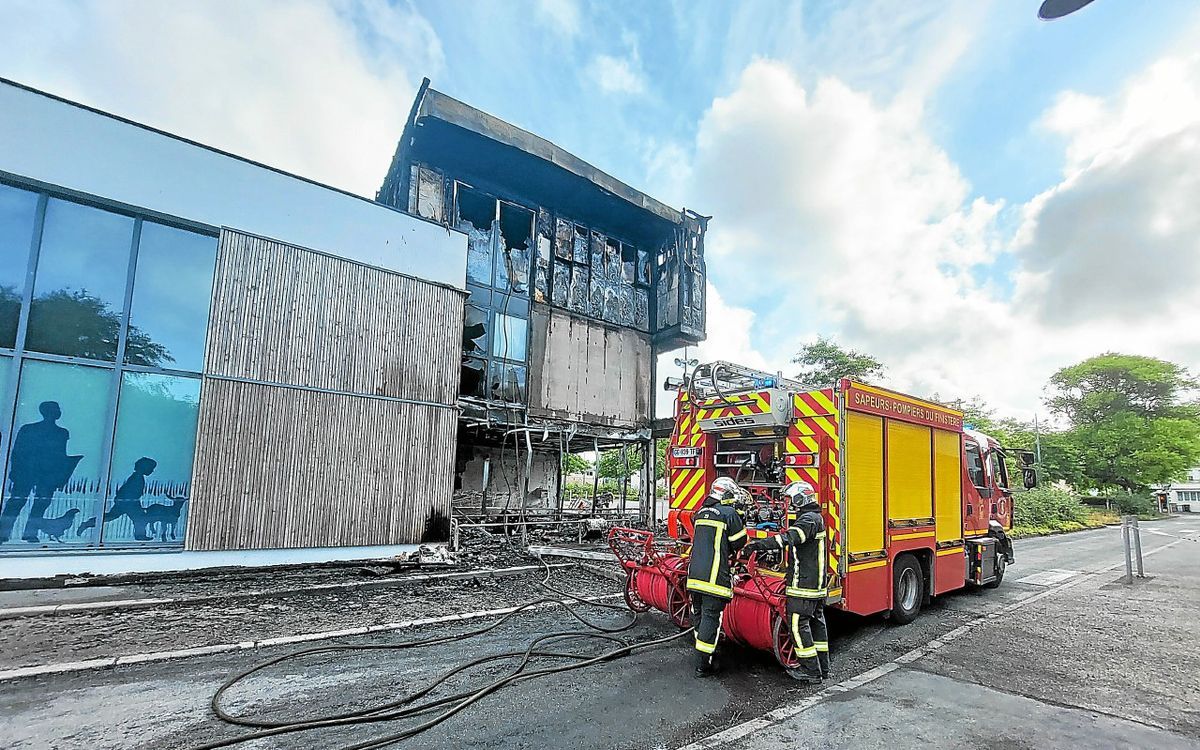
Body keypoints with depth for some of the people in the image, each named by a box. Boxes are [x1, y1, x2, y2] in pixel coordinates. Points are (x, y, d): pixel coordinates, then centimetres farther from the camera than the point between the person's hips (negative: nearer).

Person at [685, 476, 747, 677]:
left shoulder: (700, 513, 13)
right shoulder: (729, 513, -9)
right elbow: (740, 541, -3)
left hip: (695, 573, 7)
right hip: (715, 575, -7)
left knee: (699, 614, 19)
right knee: (711, 617, -1)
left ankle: (705, 652, 35)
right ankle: (703, 664, 3)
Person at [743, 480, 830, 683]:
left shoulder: (809, 519, -18)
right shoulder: (815, 517, 16)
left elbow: (789, 538, -33)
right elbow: (793, 539, 18)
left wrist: (761, 544, -39)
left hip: (803, 584, -11)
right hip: (817, 583, 11)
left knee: (798, 624, -4)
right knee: (816, 622, 16)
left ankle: (811, 670, 2)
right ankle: (822, 668, 24)